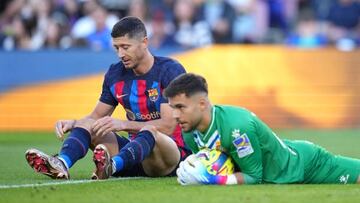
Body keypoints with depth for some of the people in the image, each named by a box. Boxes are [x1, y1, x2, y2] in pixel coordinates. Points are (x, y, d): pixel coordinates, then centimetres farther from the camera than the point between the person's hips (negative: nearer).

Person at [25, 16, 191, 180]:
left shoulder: (171, 71, -12)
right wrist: (72, 124, -9)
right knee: (87, 124, -13)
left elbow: (168, 126, -21)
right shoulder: (115, 74, 7)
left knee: (150, 131, -38)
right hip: (136, 149, 6)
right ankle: (61, 164, -45)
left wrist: (123, 124, -31)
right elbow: (97, 116, 14)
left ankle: (111, 166, -67)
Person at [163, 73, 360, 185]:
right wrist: (191, 173, -21)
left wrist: (210, 179, -35)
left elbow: (253, 176, -29)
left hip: (304, 164, -7)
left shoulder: (237, 127, -38)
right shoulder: (189, 134, -13)